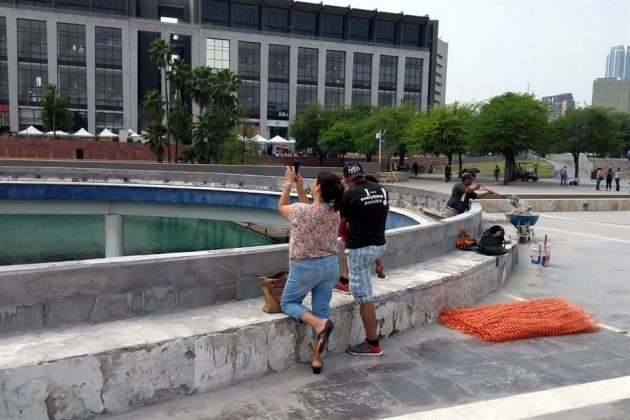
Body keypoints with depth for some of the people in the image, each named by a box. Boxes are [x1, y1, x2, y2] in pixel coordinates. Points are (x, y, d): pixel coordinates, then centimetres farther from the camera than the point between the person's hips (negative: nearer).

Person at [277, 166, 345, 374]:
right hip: (330, 265, 5)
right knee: (321, 309, 12)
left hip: (305, 267, -5)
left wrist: (288, 183, 9)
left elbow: (281, 207, 1)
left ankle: (319, 323, -9)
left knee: (287, 302, 16)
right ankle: (316, 357, 16)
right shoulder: (334, 212, -4)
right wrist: (300, 188, 13)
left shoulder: (300, 210, -21)